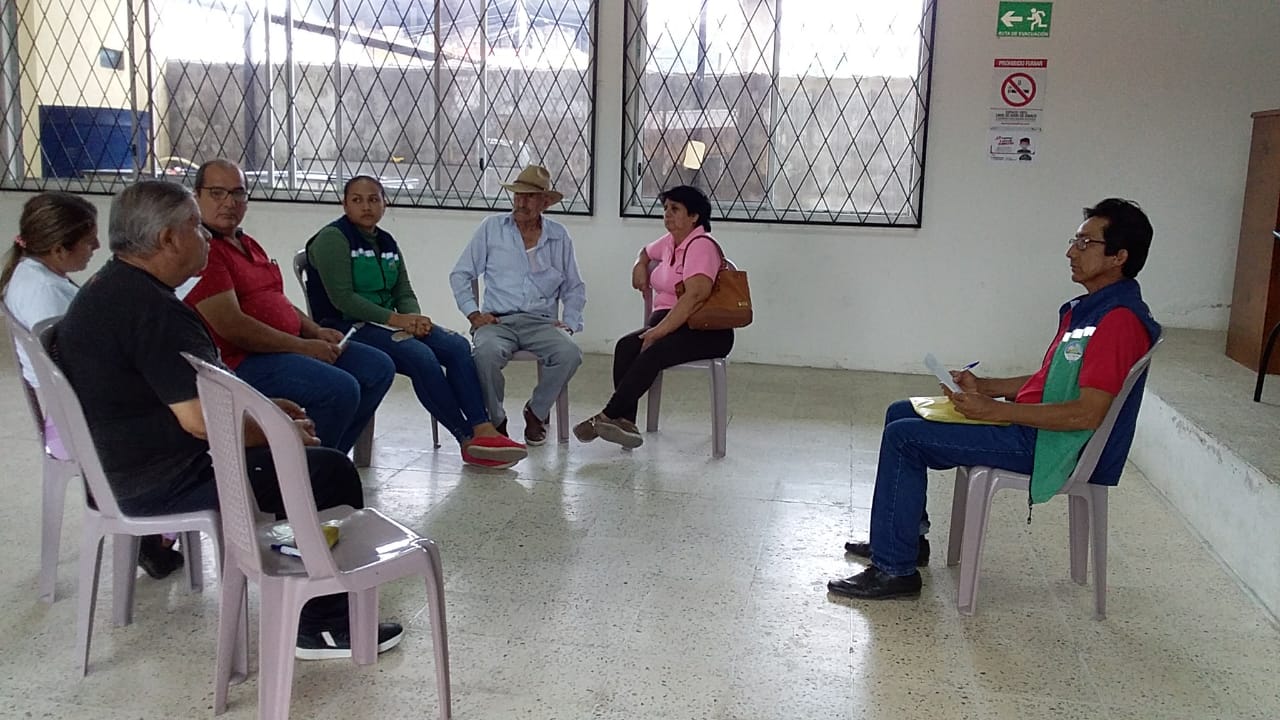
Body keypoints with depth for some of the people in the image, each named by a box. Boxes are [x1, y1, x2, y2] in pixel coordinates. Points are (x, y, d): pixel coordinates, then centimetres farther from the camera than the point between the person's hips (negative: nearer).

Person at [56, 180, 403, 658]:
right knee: (331, 471, -8)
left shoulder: (107, 288, 9)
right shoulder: (152, 309, -25)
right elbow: (201, 418, -29)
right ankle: (322, 626, 0)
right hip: (163, 486, -11)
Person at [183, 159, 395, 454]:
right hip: (241, 361, -10)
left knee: (378, 368, 6)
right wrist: (302, 346, -16)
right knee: (340, 389, -28)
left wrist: (316, 332, 6)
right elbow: (231, 326, -21)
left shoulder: (248, 245, 19)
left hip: (288, 346, 10)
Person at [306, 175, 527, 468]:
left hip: (387, 322, 7)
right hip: (347, 326, -7)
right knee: (421, 356, -30)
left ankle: (484, 430, -25)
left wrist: (414, 318, -11)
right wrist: (394, 318, -20)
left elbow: (404, 293, 13)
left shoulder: (387, 242, 17)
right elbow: (342, 298, -16)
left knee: (457, 345, -16)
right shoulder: (332, 238, -6)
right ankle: (468, 440, -22)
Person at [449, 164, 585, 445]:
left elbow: (574, 287, 21)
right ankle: (496, 420, -11)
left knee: (569, 353, -31)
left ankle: (536, 412, -4)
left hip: (542, 322, 2)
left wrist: (569, 322, 5)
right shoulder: (491, 228, 10)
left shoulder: (559, 236, 14)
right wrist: (473, 313, -2)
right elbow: (460, 274, 12)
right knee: (486, 353, -37)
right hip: (497, 320, -1)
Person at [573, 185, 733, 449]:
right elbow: (647, 251, 46)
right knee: (626, 346, -21)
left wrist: (659, 331, -27)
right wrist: (640, 265, 22)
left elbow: (694, 296, -23)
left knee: (653, 352, -34)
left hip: (705, 330, -8)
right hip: (665, 322, 8)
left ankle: (608, 416, -31)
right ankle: (625, 420, -30)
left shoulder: (701, 246, -9)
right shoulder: (669, 242, 19)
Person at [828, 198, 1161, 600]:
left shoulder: (1120, 319, -20)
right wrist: (984, 387, 5)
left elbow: (1087, 414, -27)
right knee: (901, 413, 13)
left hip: (1052, 446, -11)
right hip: (1034, 426, 11)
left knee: (903, 438, -16)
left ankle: (894, 570, -8)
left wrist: (994, 410, -24)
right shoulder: (1088, 308, 13)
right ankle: (903, 537, 21)